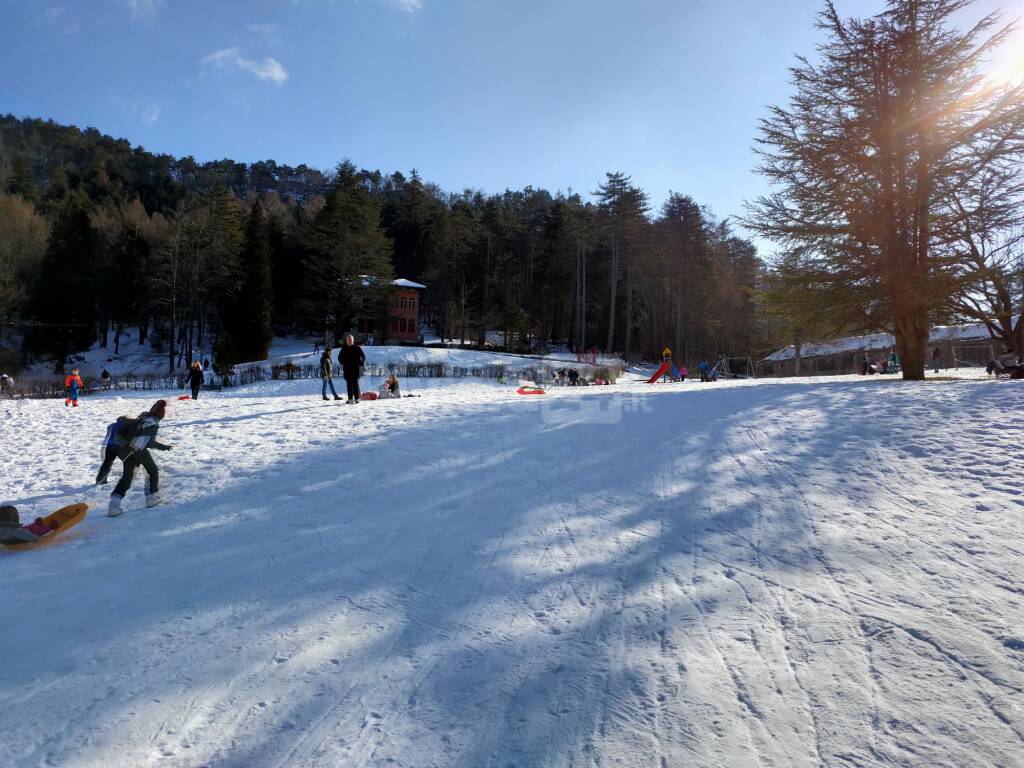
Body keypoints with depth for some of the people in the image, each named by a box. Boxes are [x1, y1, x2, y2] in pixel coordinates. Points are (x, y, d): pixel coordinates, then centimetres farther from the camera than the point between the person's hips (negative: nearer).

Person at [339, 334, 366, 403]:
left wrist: (360, 364, -6)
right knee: (349, 384, 5)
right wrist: (343, 363, 6)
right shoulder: (344, 349, 10)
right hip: (347, 369, 3)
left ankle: (356, 398, -5)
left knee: (355, 383, -6)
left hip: (355, 369, -3)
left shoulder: (357, 348, 1)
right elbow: (340, 358, 21)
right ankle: (350, 398, 8)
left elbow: (363, 357, 4)